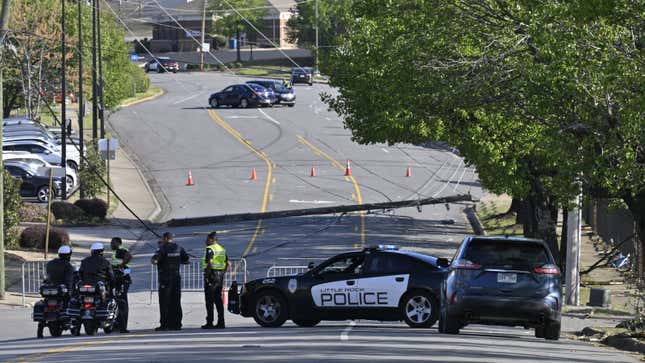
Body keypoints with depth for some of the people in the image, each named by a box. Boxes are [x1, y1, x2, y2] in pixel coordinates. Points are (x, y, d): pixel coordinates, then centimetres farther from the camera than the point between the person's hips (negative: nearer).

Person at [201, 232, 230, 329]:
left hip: (211, 275, -8)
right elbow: (228, 264, 14)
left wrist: (207, 273, -16)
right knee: (218, 299, 11)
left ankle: (209, 322, -6)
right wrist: (223, 273, 15)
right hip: (220, 276, 8)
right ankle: (221, 322, 9)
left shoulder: (210, 249, -12)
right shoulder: (222, 249, 14)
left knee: (209, 300, -4)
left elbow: (210, 262, -26)